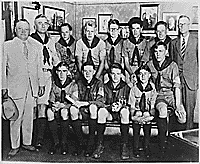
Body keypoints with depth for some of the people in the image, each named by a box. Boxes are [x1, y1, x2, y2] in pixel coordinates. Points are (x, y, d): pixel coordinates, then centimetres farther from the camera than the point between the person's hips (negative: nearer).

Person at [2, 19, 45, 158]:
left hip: (32, 87, 3)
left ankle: (27, 142, 24)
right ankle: (15, 146, 14)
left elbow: (39, 67, 13)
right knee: (16, 118, 0)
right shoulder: (7, 46, 2)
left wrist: (41, 84, 8)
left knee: (29, 117, 10)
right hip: (15, 87, -3)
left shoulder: (35, 46, 11)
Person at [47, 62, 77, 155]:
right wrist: (53, 106, -20)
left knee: (64, 112, -37)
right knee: (49, 112, -30)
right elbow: (51, 100, 4)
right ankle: (55, 141, -18)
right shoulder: (54, 84, 4)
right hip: (56, 109, 3)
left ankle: (64, 142, -22)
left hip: (68, 109, -3)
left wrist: (62, 105, -28)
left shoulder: (73, 85, -6)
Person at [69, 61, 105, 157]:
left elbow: (100, 101, -9)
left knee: (93, 107, -37)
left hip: (94, 110, -2)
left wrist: (86, 103, -21)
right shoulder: (79, 83, 11)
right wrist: (76, 103, -14)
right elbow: (76, 99, 10)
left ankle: (91, 143, -26)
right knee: (72, 109, -30)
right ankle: (80, 142, -20)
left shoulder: (98, 83, 1)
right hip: (82, 111, 2)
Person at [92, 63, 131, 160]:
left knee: (124, 111, -36)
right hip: (109, 113, 1)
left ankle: (124, 146, -32)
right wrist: (111, 106, -17)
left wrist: (121, 106, -21)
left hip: (121, 112, -1)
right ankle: (100, 145, -27)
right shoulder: (105, 86, 8)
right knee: (101, 111, -32)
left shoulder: (126, 87, 4)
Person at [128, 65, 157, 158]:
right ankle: (136, 149, -2)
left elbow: (152, 105, 5)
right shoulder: (134, 88, 6)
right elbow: (132, 105, 5)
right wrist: (135, 113, -10)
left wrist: (149, 113, -10)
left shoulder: (152, 88, 6)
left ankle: (147, 149, -3)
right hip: (137, 112, 0)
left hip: (148, 113, 0)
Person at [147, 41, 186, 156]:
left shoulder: (172, 65, -3)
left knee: (182, 116, -25)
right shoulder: (149, 65, 3)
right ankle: (162, 143, -20)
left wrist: (177, 105, -18)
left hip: (171, 93, 0)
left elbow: (177, 86, -9)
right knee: (162, 110, -34)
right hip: (157, 95, 0)